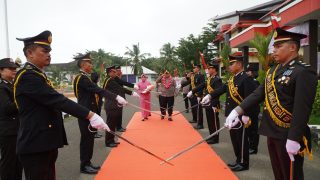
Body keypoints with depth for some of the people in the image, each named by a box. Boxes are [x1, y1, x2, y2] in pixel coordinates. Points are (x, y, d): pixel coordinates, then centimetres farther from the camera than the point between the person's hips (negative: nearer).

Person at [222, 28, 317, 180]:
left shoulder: (304, 72, -15)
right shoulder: (273, 71, 10)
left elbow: (302, 109, -21)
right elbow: (259, 93, 6)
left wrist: (294, 139, -24)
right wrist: (237, 111, -4)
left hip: (288, 136, -7)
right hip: (272, 132, 8)